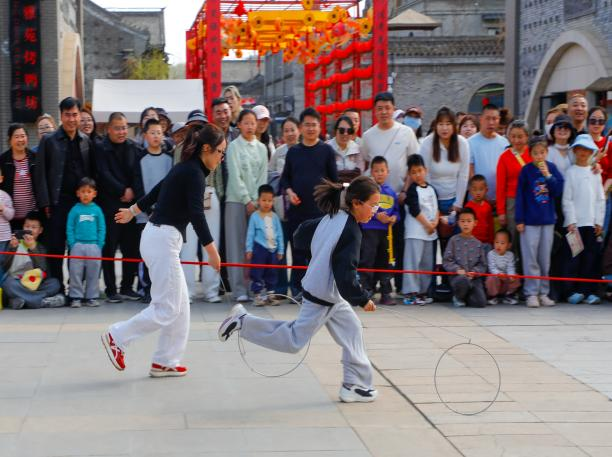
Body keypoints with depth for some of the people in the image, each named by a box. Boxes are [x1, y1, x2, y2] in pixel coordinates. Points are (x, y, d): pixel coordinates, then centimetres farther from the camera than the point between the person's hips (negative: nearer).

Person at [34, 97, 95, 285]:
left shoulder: (87, 141, 10)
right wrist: (45, 203, -7)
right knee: (56, 249, 0)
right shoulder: (49, 141, 2)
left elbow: (93, 172, 12)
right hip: (58, 203, -2)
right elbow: (40, 174, -1)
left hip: (82, 202, 2)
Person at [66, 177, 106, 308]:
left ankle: (91, 297, 15)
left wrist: (100, 245, -4)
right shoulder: (75, 210, 1)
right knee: (76, 273, 1)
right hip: (77, 245, -1)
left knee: (93, 273, 6)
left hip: (94, 246, 1)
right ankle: (76, 297, 9)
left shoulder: (97, 210, 3)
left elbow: (102, 228, 4)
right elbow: (69, 228, 1)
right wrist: (72, 244, -7)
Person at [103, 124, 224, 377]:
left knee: (180, 304, 11)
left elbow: (156, 192, 27)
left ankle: (165, 362, 15)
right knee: (167, 309, -6)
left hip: (158, 238, 10)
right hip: (163, 240, -10)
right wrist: (211, 250, -23)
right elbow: (197, 214, -23)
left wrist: (133, 211, 41)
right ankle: (117, 337, 3)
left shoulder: (184, 169, 14)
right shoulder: (194, 173, -14)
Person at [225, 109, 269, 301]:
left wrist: (258, 200, -4)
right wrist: (247, 201, -9)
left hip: (257, 201, 3)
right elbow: (235, 176, -6)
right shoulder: (234, 146, 0)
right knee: (237, 245, -4)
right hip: (237, 200, -3)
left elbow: (263, 176, 8)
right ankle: (239, 289, -4)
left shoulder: (261, 148, 12)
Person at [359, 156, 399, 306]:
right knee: (367, 260, -7)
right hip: (369, 230, -5)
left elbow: (396, 210, 17)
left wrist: (394, 217, -4)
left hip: (386, 231, 5)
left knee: (385, 262, 11)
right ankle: (367, 291, 0)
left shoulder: (391, 192, 12)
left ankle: (386, 293, 18)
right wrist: (376, 215, -18)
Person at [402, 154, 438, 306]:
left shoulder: (431, 189, 14)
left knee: (427, 263, 9)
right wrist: (427, 224, -13)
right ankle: (411, 292, -10)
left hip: (430, 232, 7)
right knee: (413, 262, -10)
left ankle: (422, 291, 16)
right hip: (415, 231, -7)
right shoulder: (412, 190, -6)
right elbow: (414, 210, -14)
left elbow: (437, 208, 13)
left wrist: (435, 222, -4)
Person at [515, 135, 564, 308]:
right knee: (530, 258, -2)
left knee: (545, 258, 9)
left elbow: (558, 191, -2)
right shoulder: (526, 170, -4)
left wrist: (548, 175, -14)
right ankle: (531, 293, 3)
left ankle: (544, 292, 16)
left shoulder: (552, 168, 3)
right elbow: (520, 195, -3)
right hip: (530, 220, -3)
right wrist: (519, 220, -6)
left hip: (548, 219, 3)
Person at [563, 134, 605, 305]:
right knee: (575, 258, -4)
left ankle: (590, 291, 5)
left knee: (591, 257, 1)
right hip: (575, 223, -3)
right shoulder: (571, 172, 2)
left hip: (592, 222, 3)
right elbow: (567, 200, -1)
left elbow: (601, 199, 11)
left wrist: (599, 222, 3)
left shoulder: (595, 172, 11)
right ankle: (576, 291, 3)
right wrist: (571, 222, -8)